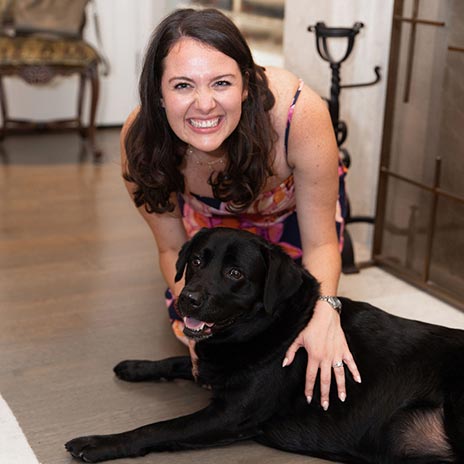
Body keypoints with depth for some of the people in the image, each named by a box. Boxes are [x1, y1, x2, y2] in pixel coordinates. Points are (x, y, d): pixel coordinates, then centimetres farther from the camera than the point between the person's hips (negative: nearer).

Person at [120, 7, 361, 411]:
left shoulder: (299, 114, -43)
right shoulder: (140, 140, -35)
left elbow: (320, 243, -30)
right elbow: (173, 247, -19)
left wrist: (324, 308, -49)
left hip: (293, 204, -1)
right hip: (213, 211, 2)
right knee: (187, 323, 4)